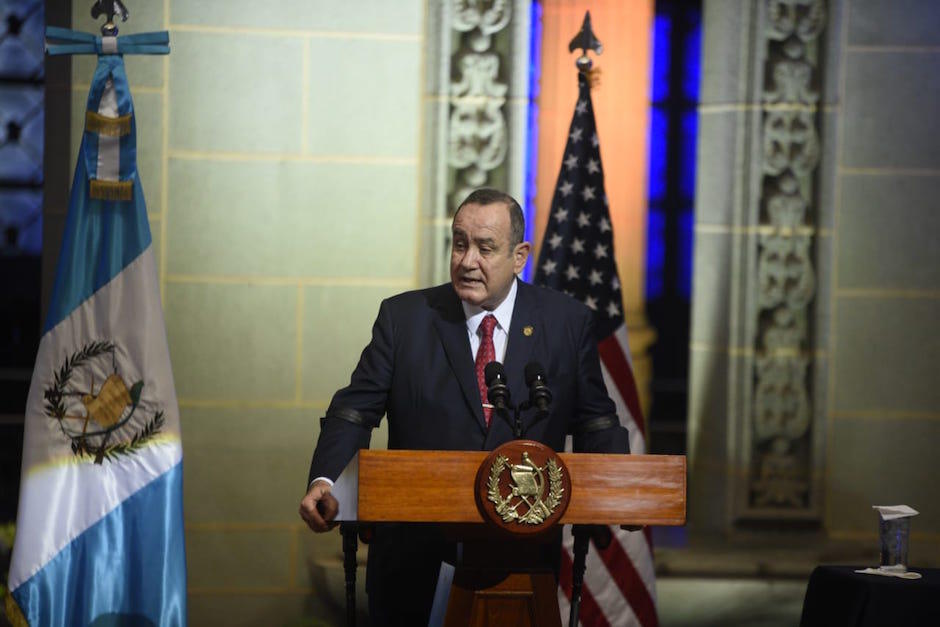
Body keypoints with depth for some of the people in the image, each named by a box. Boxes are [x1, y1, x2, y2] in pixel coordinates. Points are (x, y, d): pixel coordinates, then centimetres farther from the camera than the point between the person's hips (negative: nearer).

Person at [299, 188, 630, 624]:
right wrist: (323, 482, -19)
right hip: (416, 553, 0)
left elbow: (595, 421, 6)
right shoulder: (404, 317, 1)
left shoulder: (567, 323, 2)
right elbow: (355, 410, -1)